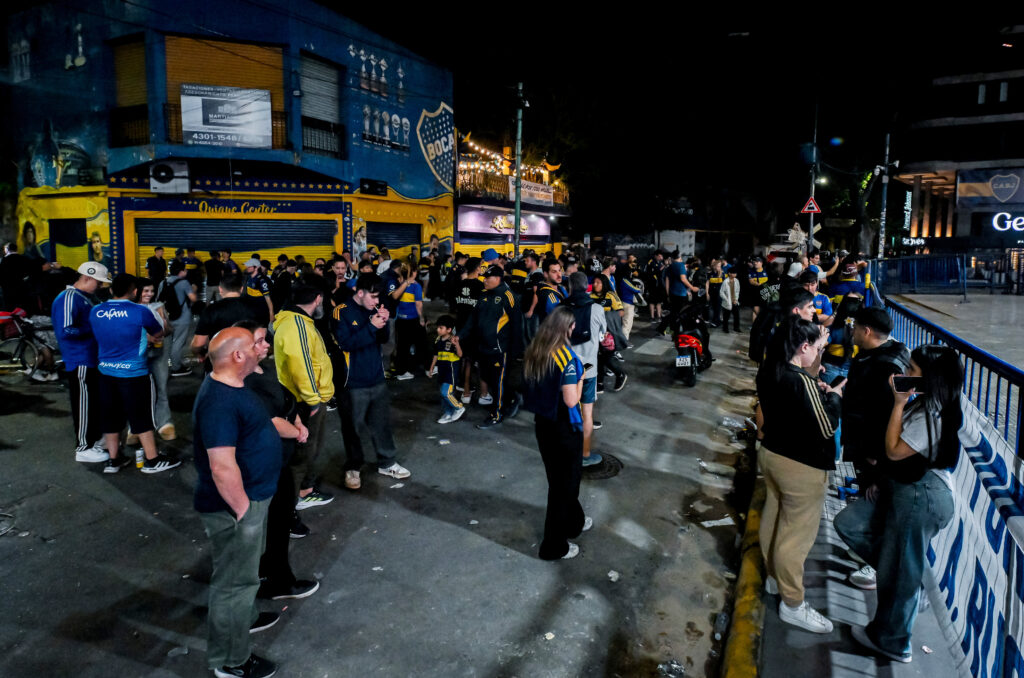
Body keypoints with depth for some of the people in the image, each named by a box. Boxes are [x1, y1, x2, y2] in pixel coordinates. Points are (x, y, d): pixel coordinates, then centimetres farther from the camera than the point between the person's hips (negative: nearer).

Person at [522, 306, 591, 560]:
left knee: (557, 478, 24)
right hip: (564, 428, -7)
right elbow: (571, 400, -26)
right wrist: (580, 380, -8)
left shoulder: (533, 351, 0)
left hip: (541, 423, 7)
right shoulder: (567, 356, -22)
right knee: (565, 482, 9)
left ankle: (574, 522, 46)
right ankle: (554, 546, 19)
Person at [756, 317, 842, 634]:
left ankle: (774, 576, 46)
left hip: (771, 454, 9)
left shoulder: (767, 372, -3)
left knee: (773, 518, 25)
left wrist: (818, 389, 3)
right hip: (802, 468, -9)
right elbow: (827, 427, -21)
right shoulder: (802, 382, -29)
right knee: (797, 534, 6)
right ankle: (792, 604, 22)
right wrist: (834, 395, -8)